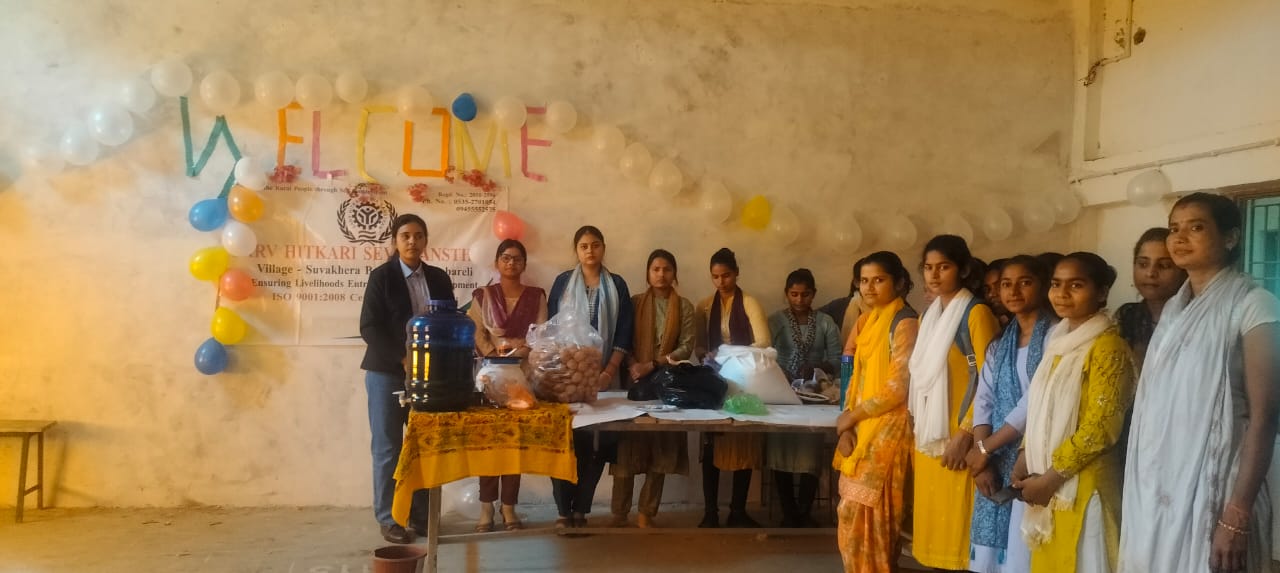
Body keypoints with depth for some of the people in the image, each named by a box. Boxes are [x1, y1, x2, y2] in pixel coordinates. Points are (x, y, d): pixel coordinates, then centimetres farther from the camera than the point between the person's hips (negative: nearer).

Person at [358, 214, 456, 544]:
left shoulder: (439, 278, 10)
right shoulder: (381, 276, -2)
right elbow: (369, 327, -8)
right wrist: (402, 359, -17)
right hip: (388, 373, -4)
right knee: (388, 448, 0)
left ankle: (421, 515, 16)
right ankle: (388, 519, 9)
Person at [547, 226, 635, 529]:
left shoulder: (617, 285, 7)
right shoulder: (563, 282, 5)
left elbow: (624, 333, 3)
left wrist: (609, 371, -7)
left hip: (602, 376, 1)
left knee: (596, 444, -1)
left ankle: (581, 510, 9)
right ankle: (563, 510, 4)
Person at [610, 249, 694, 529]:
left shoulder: (684, 306, 5)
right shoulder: (634, 302, 6)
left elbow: (686, 348, -2)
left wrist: (652, 365, -13)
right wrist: (633, 366, -16)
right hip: (635, 382, 0)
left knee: (662, 451, 1)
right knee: (628, 449, -5)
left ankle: (646, 514, 11)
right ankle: (619, 516, 3)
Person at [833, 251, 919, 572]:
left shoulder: (905, 324, -12)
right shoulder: (866, 321, 12)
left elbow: (899, 388, -17)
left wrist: (852, 416, -10)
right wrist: (847, 426, 0)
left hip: (887, 430, -8)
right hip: (862, 430, 8)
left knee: (861, 516, -5)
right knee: (856, 515, 10)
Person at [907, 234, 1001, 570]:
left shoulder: (976, 313, -8)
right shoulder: (928, 317, 14)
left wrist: (966, 433, -18)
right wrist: (916, 434, 16)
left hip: (956, 438, -7)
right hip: (928, 438, 7)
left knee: (957, 527, -3)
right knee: (933, 525, 10)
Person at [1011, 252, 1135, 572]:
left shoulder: (1107, 345, -13)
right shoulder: (1059, 341, 12)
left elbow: (1100, 427, -18)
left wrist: (1051, 478, -14)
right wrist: (1024, 459, 4)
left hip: (1082, 484, -7)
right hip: (1046, 482, 7)